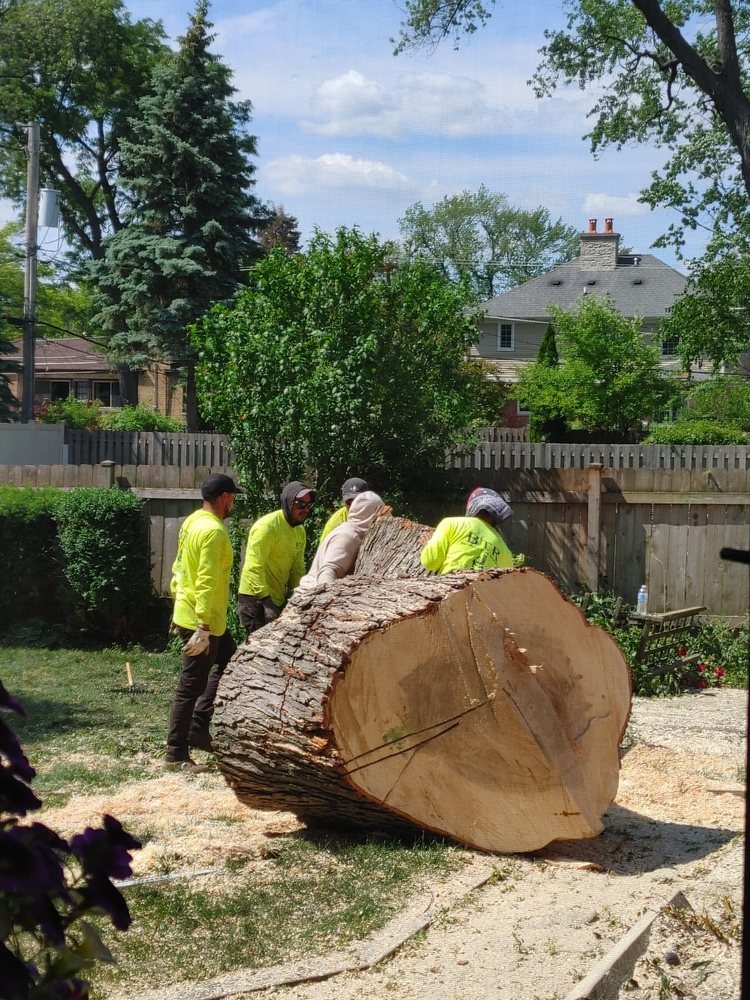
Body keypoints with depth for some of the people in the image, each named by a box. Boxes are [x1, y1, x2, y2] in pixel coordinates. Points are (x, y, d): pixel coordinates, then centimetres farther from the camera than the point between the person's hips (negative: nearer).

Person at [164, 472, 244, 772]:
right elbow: (207, 582, -26)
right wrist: (203, 629, -28)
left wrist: (179, 603, 23)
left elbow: (179, 568, 16)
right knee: (191, 686, -2)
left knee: (229, 661, 22)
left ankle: (198, 725, 21)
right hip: (202, 622, -10)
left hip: (186, 613, 10)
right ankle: (176, 754, 6)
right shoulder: (214, 531, -21)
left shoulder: (193, 522, 9)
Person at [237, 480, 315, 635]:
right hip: (256, 598, -9)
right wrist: (266, 599, -27)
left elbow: (297, 568, 15)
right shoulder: (267, 526, -18)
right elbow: (254, 567, -23)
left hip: (278, 598, 9)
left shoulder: (300, 531, 9)